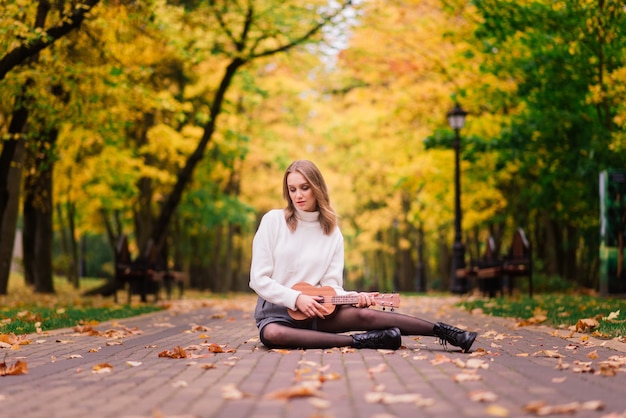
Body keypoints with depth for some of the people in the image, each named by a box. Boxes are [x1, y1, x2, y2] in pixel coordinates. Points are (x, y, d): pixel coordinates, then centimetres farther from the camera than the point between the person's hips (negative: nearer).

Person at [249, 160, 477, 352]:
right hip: (276, 310, -2)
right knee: (271, 334, -38)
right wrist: (296, 298, -19)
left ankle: (443, 332, -22)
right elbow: (259, 279, -7)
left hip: (312, 309, 2)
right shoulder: (273, 220, -4)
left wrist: (353, 297, -21)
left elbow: (331, 286, -1)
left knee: (364, 314, -25)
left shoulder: (332, 233, 5)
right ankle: (358, 341, -29)